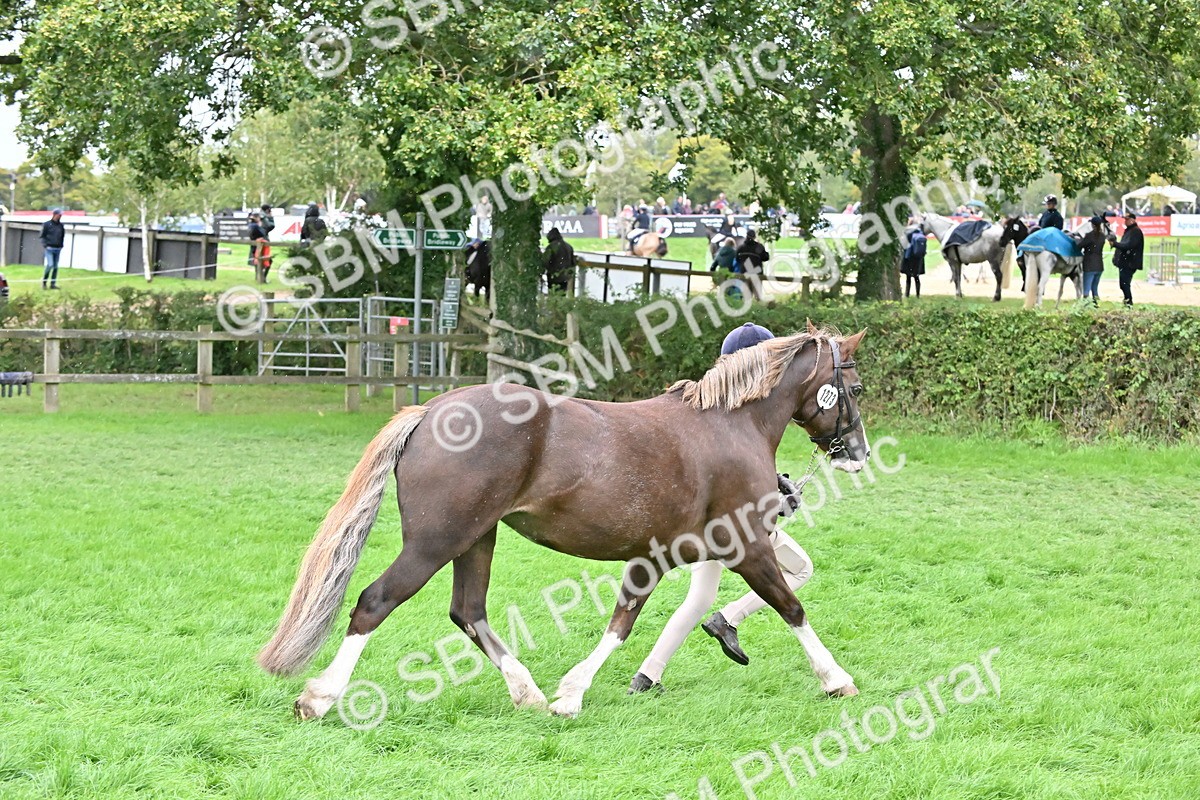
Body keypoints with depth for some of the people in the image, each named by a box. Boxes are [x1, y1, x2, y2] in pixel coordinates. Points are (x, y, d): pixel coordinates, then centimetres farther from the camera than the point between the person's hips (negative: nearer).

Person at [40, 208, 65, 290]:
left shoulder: (61, 225, 11)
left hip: (58, 249, 5)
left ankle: (53, 284, 8)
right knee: (50, 265, -15)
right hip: (50, 248, -5)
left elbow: (63, 236, 23)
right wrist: (45, 244, -11)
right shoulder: (47, 224, -2)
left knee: (55, 267, 4)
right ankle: (44, 282, -2)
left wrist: (61, 245, 12)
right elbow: (41, 236, 0)